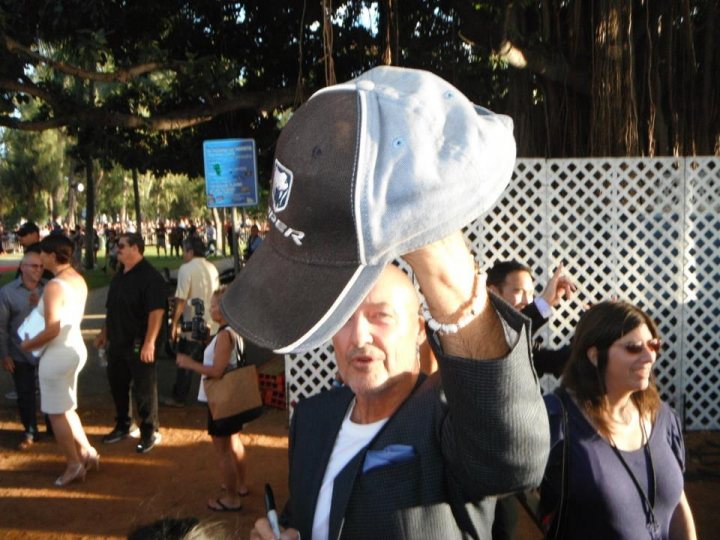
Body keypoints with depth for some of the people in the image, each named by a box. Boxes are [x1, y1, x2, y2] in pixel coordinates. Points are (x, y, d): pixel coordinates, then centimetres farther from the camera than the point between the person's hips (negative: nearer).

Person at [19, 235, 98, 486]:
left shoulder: (54, 286, -21)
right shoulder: (79, 280, 5)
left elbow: (52, 330, -22)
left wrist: (28, 345, -7)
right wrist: (42, 304, 15)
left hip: (58, 353, -9)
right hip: (76, 348, 9)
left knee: (57, 413, 6)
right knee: (66, 408, 21)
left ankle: (74, 465, 15)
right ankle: (87, 452, 23)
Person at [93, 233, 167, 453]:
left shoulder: (150, 276, -16)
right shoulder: (119, 276, 12)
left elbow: (156, 311, -23)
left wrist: (149, 343, -27)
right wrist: (104, 332, 19)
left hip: (139, 344, -8)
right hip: (117, 342, 8)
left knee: (144, 389, 1)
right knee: (117, 385, 17)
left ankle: (150, 432, 15)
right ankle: (123, 426, 34)